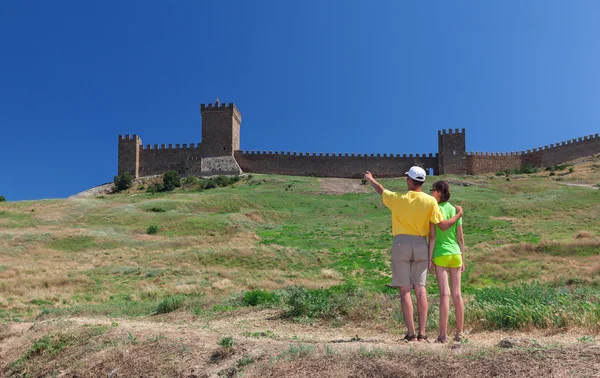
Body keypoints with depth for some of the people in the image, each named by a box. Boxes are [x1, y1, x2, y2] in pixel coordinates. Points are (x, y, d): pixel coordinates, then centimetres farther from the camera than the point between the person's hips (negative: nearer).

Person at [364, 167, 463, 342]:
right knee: (420, 289, 6)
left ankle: (411, 333, -2)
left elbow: (381, 190, 16)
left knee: (405, 290, 0)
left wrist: (371, 179, 37)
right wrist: (458, 215, 14)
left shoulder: (398, 198, -4)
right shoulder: (430, 201, -4)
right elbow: (443, 225, -5)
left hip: (401, 244, -2)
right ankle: (422, 333, 5)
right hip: (421, 245, 2)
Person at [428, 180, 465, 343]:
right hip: (455, 254, 4)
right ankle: (459, 333, 16)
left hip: (440, 255, -4)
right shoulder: (455, 210, 7)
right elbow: (460, 237, 7)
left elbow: (432, 236, -10)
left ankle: (443, 334, -4)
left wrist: (429, 258, -7)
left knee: (445, 294, -6)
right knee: (457, 294, 9)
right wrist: (463, 258, 13)